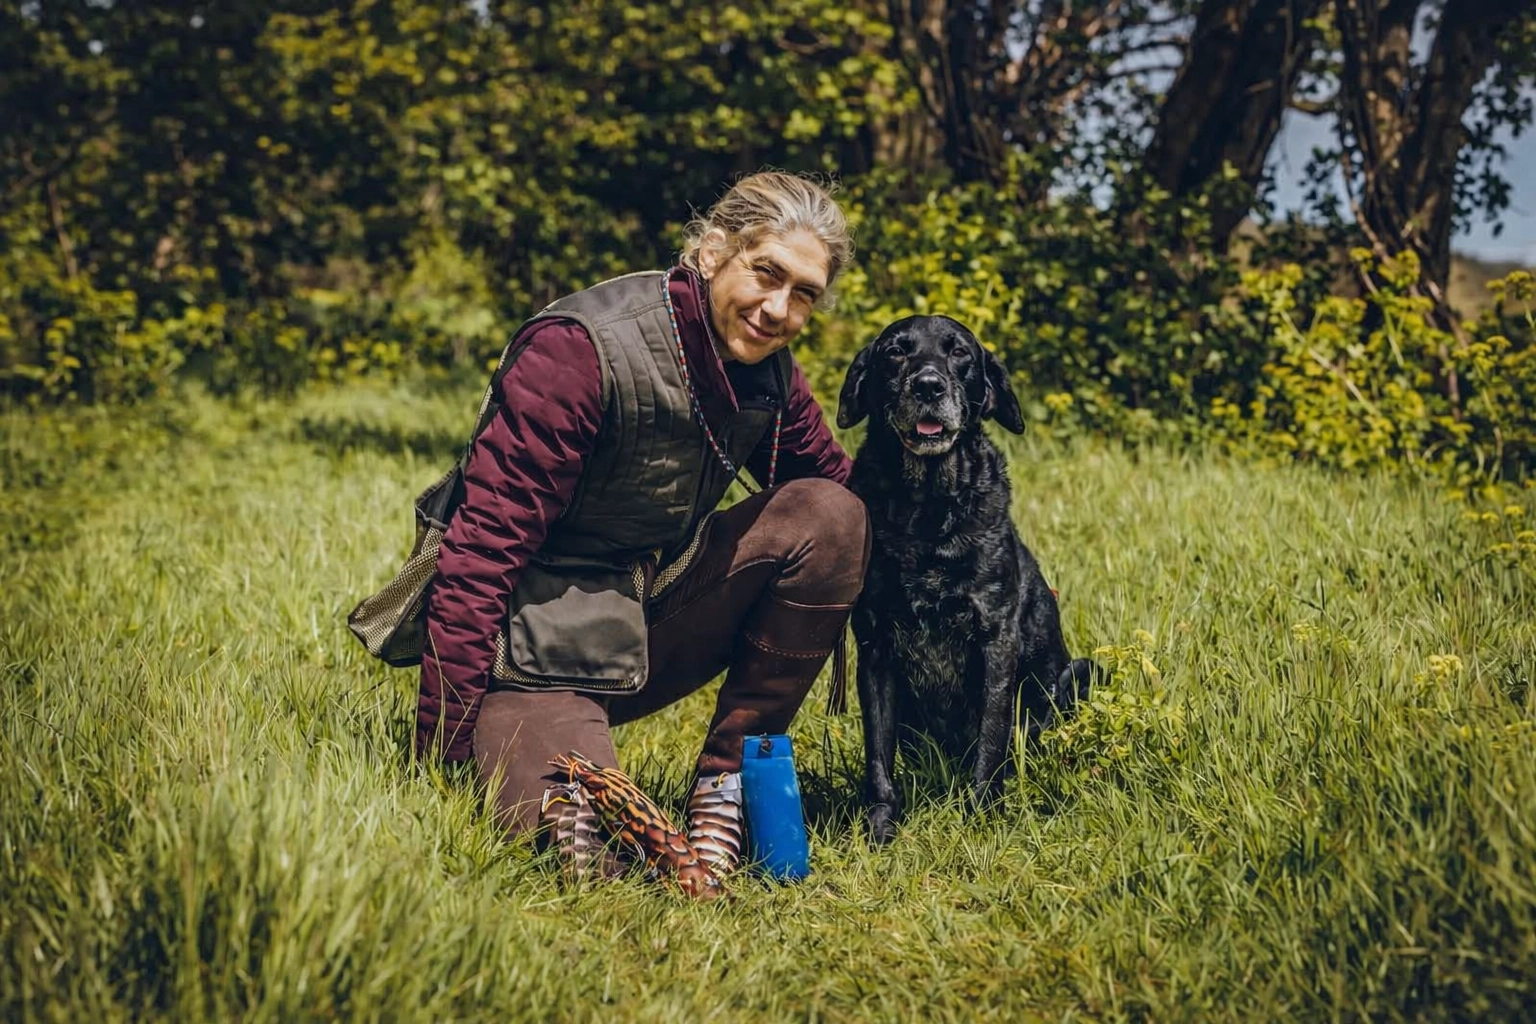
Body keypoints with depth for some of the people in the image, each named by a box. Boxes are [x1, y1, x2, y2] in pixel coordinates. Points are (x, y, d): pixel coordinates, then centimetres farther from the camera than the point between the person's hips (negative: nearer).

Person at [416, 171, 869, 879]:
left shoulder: (767, 370, -1)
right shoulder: (581, 349, -22)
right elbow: (483, 547, -23)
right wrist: (441, 748, -23)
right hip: (543, 651, -10)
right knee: (602, 847, -35)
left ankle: (726, 777, -7)